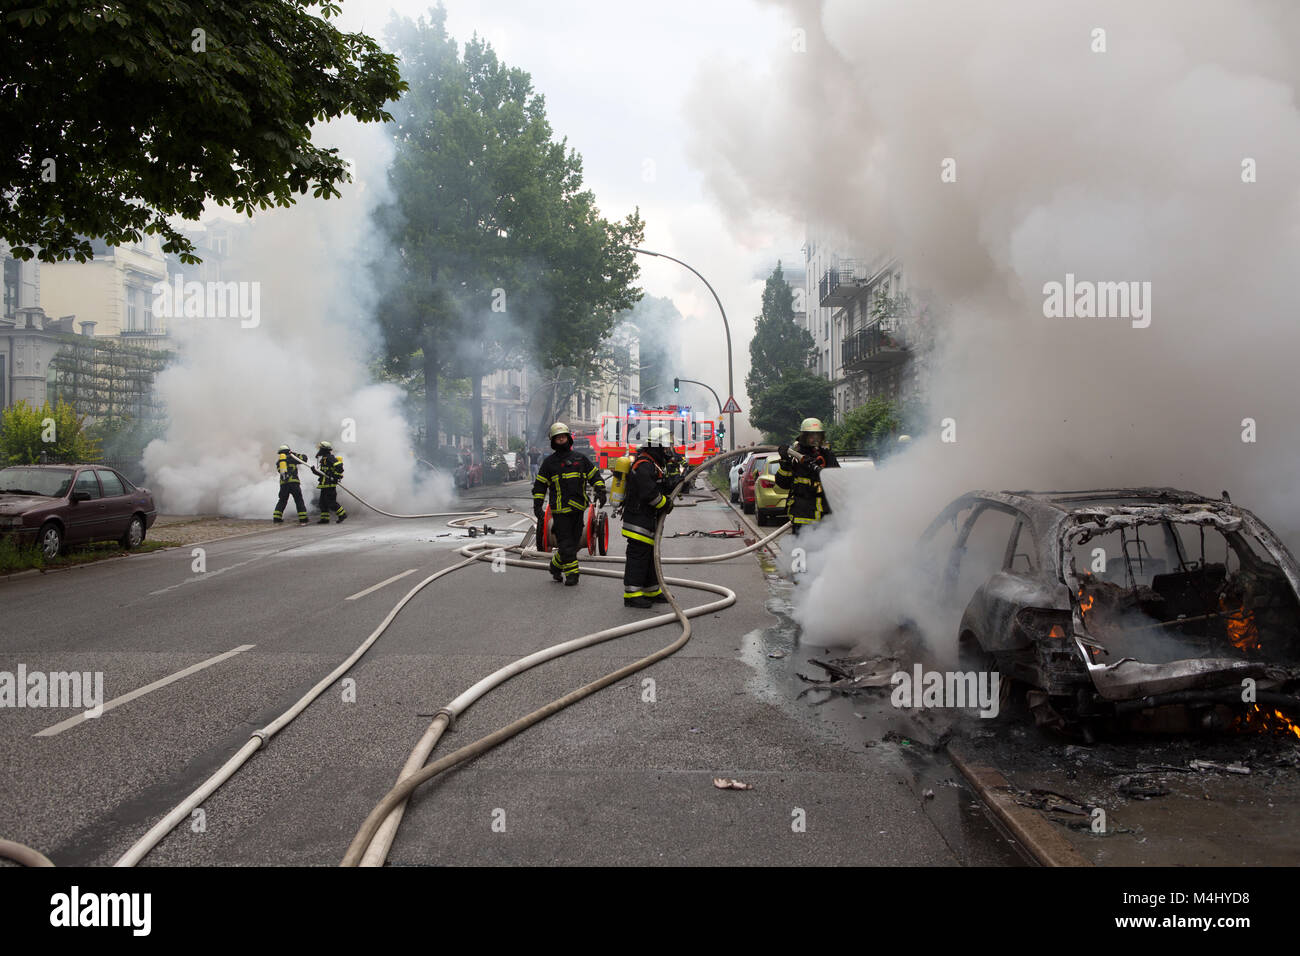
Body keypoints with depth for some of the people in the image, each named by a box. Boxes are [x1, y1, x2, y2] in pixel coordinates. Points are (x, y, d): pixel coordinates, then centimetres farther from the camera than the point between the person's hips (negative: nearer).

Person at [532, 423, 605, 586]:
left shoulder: (580, 459, 10)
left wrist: (600, 491, -3)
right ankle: (571, 574, 3)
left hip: (578, 508, 3)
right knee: (566, 543, -6)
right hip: (560, 510, -3)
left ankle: (556, 565, 28)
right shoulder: (549, 462, 5)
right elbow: (539, 486, 8)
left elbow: (595, 476, 14)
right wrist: (538, 506, -1)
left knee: (574, 542, 9)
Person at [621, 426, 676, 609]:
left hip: (649, 520, 11)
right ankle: (631, 595, -5)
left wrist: (675, 483, 5)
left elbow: (661, 487, 21)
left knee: (651, 556, 17)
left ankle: (653, 592, 26)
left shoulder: (654, 464, 17)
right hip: (639, 520, -11)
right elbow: (650, 494, -25)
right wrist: (666, 504, -11)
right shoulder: (644, 466, -18)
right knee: (638, 556, -8)